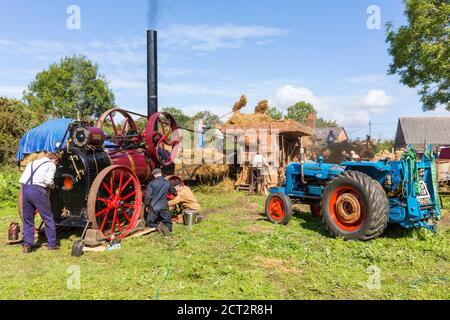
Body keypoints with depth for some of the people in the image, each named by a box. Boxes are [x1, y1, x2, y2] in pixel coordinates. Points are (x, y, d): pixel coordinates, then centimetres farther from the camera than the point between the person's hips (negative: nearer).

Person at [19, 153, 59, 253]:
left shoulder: (32, 163, 27)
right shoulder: (51, 165, 8)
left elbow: (21, 180, 20)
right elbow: (48, 181, -7)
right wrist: (52, 186, 13)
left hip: (25, 189, 6)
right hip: (37, 190, -6)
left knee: (27, 220, 16)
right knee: (48, 218, 7)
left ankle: (27, 245, 16)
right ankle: (52, 244, 12)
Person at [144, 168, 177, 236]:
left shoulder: (152, 183, -4)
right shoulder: (167, 183, 5)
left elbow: (148, 195, -9)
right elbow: (174, 192, 18)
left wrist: (147, 205, 3)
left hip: (153, 207, -1)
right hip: (164, 207, 1)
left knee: (149, 223, 16)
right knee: (168, 223, 14)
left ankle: (157, 226, -16)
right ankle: (167, 227, -22)